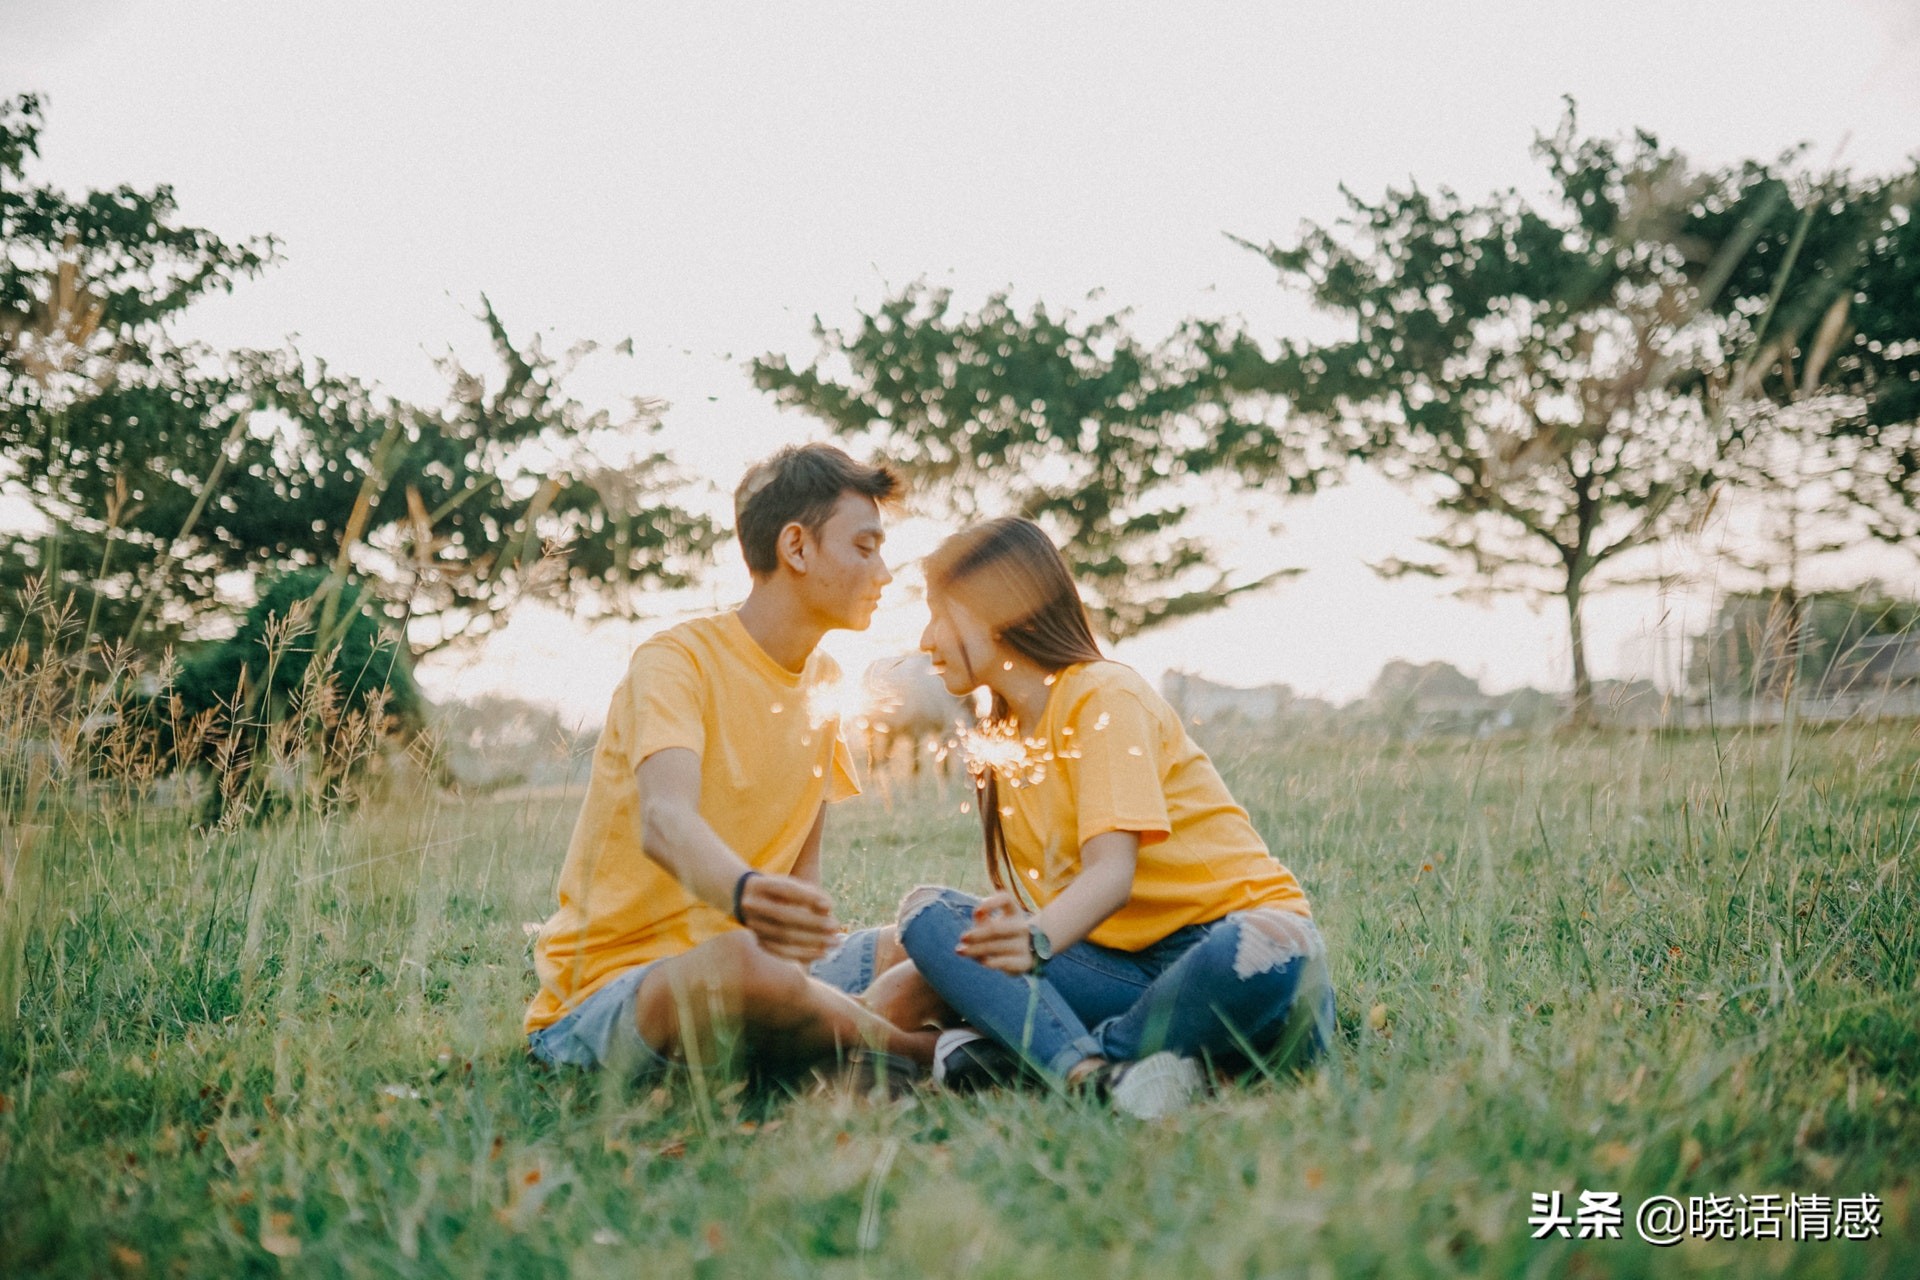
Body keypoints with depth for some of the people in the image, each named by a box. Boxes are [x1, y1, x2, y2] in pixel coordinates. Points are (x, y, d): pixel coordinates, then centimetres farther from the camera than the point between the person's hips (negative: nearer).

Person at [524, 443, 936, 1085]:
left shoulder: (824, 683, 11)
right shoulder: (677, 660, -13)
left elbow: (802, 871, 9)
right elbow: (664, 823, -33)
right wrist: (746, 893, -54)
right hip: (611, 984, -6)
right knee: (741, 962, -38)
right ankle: (920, 1047, -15)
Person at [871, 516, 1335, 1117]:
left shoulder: (1104, 696, -10)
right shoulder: (1001, 746, 14)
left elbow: (1112, 875, -24)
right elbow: (1017, 911, 13)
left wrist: (1037, 940, -42)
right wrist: (924, 976, 0)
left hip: (1231, 929, -6)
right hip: (1123, 963, 7)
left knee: (1265, 957, -42)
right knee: (927, 911, -13)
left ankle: (1035, 1050, -28)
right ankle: (1095, 1072, -33)